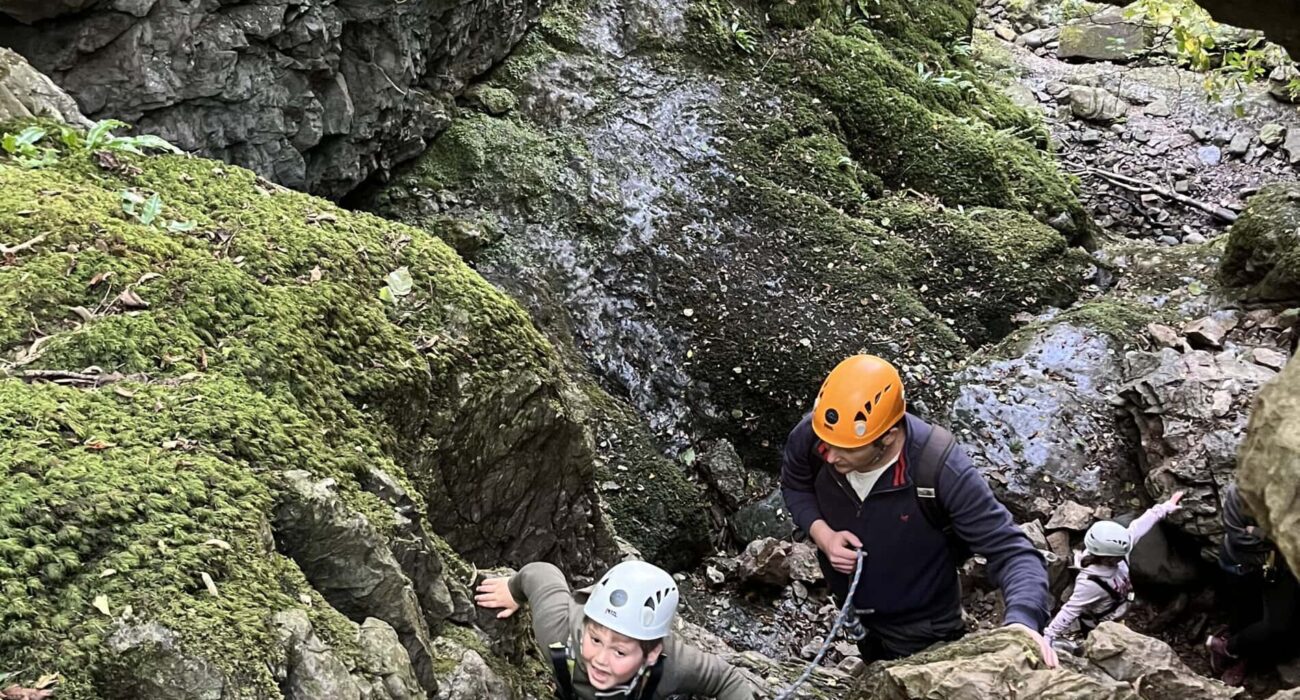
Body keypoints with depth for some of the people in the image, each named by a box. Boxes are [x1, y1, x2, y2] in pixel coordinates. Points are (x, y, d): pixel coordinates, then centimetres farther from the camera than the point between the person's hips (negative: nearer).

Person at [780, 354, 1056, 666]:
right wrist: (821, 533, -23)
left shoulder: (940, 471, -38)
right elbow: (795, 487, -3)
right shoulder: (809, 437, -26)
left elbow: (1011, 550, -34)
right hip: (851, 614, 5)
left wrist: (1022, 621, -54)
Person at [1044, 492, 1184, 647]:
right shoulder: (1090, 583, -42)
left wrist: (1166, 507, -9)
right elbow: (1070, 611, -36)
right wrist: (1049, 637, -37)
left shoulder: (1114, 552, -24)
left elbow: (1138, 527, -14)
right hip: (1099, 630, -7)